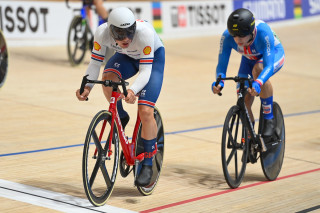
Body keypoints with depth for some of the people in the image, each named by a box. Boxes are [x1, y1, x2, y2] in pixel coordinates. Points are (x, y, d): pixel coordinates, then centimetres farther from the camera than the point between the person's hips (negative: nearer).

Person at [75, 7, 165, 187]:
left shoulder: (145, 32, -40)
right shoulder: (102, 32, -30)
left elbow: (145, 70, -39)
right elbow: (95, 64, -22)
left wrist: (133, 90, -57)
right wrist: (87, 87, -40)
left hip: (153, 57, -3)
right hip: (126, 57, 3)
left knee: (145, 111, -18)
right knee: (108, 79, -31)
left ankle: (148, 164, -1)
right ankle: (121, 118, -1)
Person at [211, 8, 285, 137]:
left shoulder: (263, 32, -40)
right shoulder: (227, 36, -31)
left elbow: (269, 65, -44)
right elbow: (221, 65, -27)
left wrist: (258, 83, -63)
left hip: (273, 54, -4)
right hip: (250, 59, 4)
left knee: (258, 69, -38)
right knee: (243, 101, -10)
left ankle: (269, 119, -22)